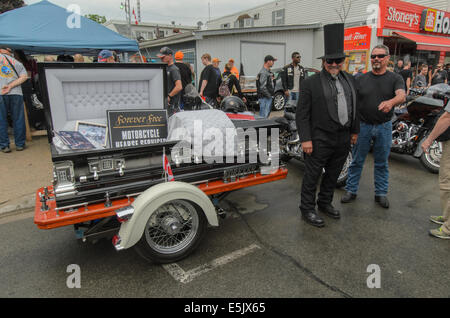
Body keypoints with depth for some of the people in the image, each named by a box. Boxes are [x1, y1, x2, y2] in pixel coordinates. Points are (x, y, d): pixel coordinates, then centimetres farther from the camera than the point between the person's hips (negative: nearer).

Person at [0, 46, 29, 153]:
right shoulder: (18, 63, 14)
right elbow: (24, 77, 0)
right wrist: (10, 86, -7)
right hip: (16, 93, 2)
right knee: (18, 120, 8)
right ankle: (20, 144, 11)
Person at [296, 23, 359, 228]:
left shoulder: (350, 80, 11)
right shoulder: (310, 83, -7)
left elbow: (354, 106, 19)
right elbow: (302, 114, -10)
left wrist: (355, 130, 17)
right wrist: (305, 139, -15)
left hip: (343, 140, 6)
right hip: (320, 140, -6)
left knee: (333, 175, 17)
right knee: (312, 176, 3)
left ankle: (325, 203, 35)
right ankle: (307, 210, 16)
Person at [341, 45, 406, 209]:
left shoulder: (395, 78, 1)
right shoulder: (361, 79, 4)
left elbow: (402, 95, -17)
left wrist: (391, 102, -41)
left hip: (384, 127, 0)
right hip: (363, 125, 0)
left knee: (382, 163, 11)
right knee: (357, 160, 6)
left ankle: (381, 193, 24)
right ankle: (351, 190, 18)